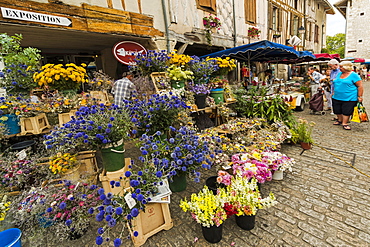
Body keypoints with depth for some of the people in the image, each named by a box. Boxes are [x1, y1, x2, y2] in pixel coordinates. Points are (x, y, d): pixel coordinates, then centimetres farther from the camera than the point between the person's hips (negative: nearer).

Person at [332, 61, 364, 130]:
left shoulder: (354, 75, -8)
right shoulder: (339, 74, 10)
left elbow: (360, 86, -9)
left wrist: (359, 97, -13)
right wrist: (334, 91, 16)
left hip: (349, 98, -6)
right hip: (337, 97, 6)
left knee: (346, 112, -1)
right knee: (337, 111, 13)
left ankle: (344, 123, 9)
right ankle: (340, 120, 31)